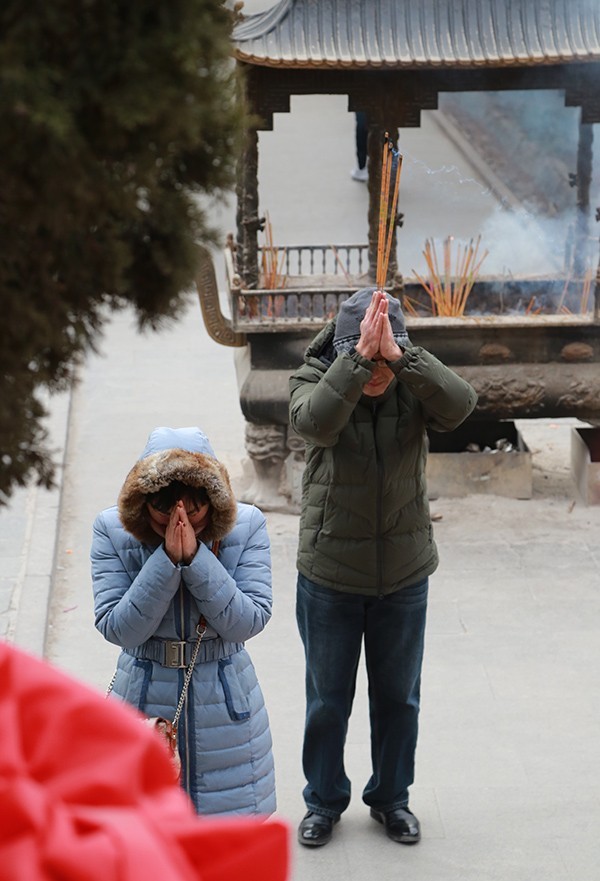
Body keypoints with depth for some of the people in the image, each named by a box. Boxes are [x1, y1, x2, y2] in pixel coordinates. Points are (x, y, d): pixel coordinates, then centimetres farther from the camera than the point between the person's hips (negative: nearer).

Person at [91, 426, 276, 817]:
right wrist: (167, 561, -26)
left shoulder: (247, 526, -11)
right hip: (144, 702, 0)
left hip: (225, 704, 0)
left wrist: (196, 558, -27)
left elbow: (248, 622, -18)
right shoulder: (113, 531, -11)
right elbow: (117, 627, -18)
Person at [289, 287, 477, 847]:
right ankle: (324, 801, 33)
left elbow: (459, 405, -33)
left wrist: (398, 356, -43)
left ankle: (391, 797, 36)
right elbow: (315, 422, -38)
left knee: (398, 696, 16)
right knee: (327, 699, 13)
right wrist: (359, 358, -46)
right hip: (330, 572, -1)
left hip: (404, 572, 2)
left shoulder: (413, 385, -11)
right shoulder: (315, 379, -15)